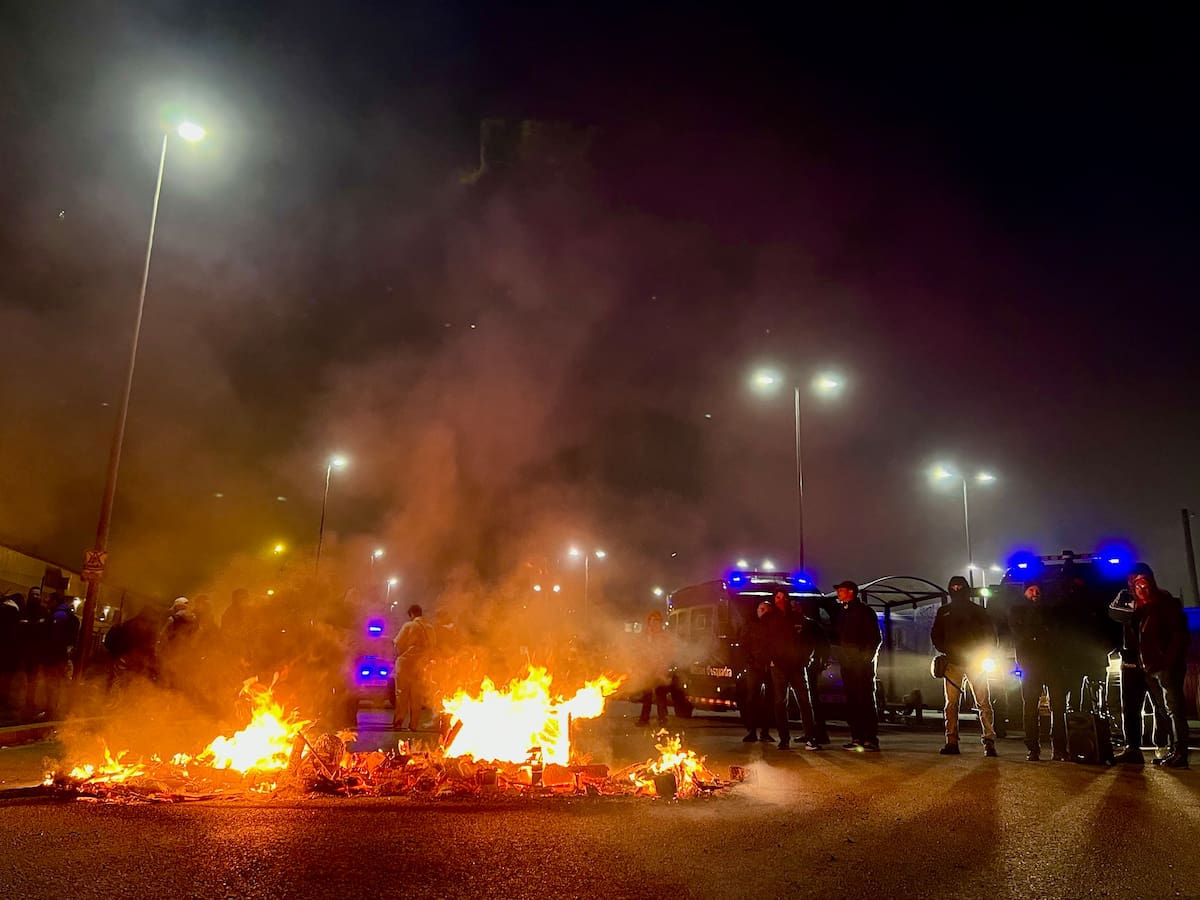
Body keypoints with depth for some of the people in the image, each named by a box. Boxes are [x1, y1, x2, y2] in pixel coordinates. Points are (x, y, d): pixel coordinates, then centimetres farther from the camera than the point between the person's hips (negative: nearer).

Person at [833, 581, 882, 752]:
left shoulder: (864, 611, -5)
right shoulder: (844, 612, 18)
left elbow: (876, 637, -8)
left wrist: (867, 656, -15)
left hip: (862, 663, -7)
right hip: (848, 663, 7)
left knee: (866, 700, -7)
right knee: (852, 701, 6)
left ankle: (871, 739, -7)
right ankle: (857, 737, 10)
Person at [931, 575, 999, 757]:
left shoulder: (978, 611, 5)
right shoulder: (944, 612, 11)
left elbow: (991, 635, 6)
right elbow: (935, 636, 15)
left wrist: (984, 656, -6)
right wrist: (947, 651, -1)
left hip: (976, 662, -2)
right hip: (952, 663, 2)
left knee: (984, 703, -6)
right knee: (951, 704, 0)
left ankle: (989, 741, -4)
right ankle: (951, 742, 3)